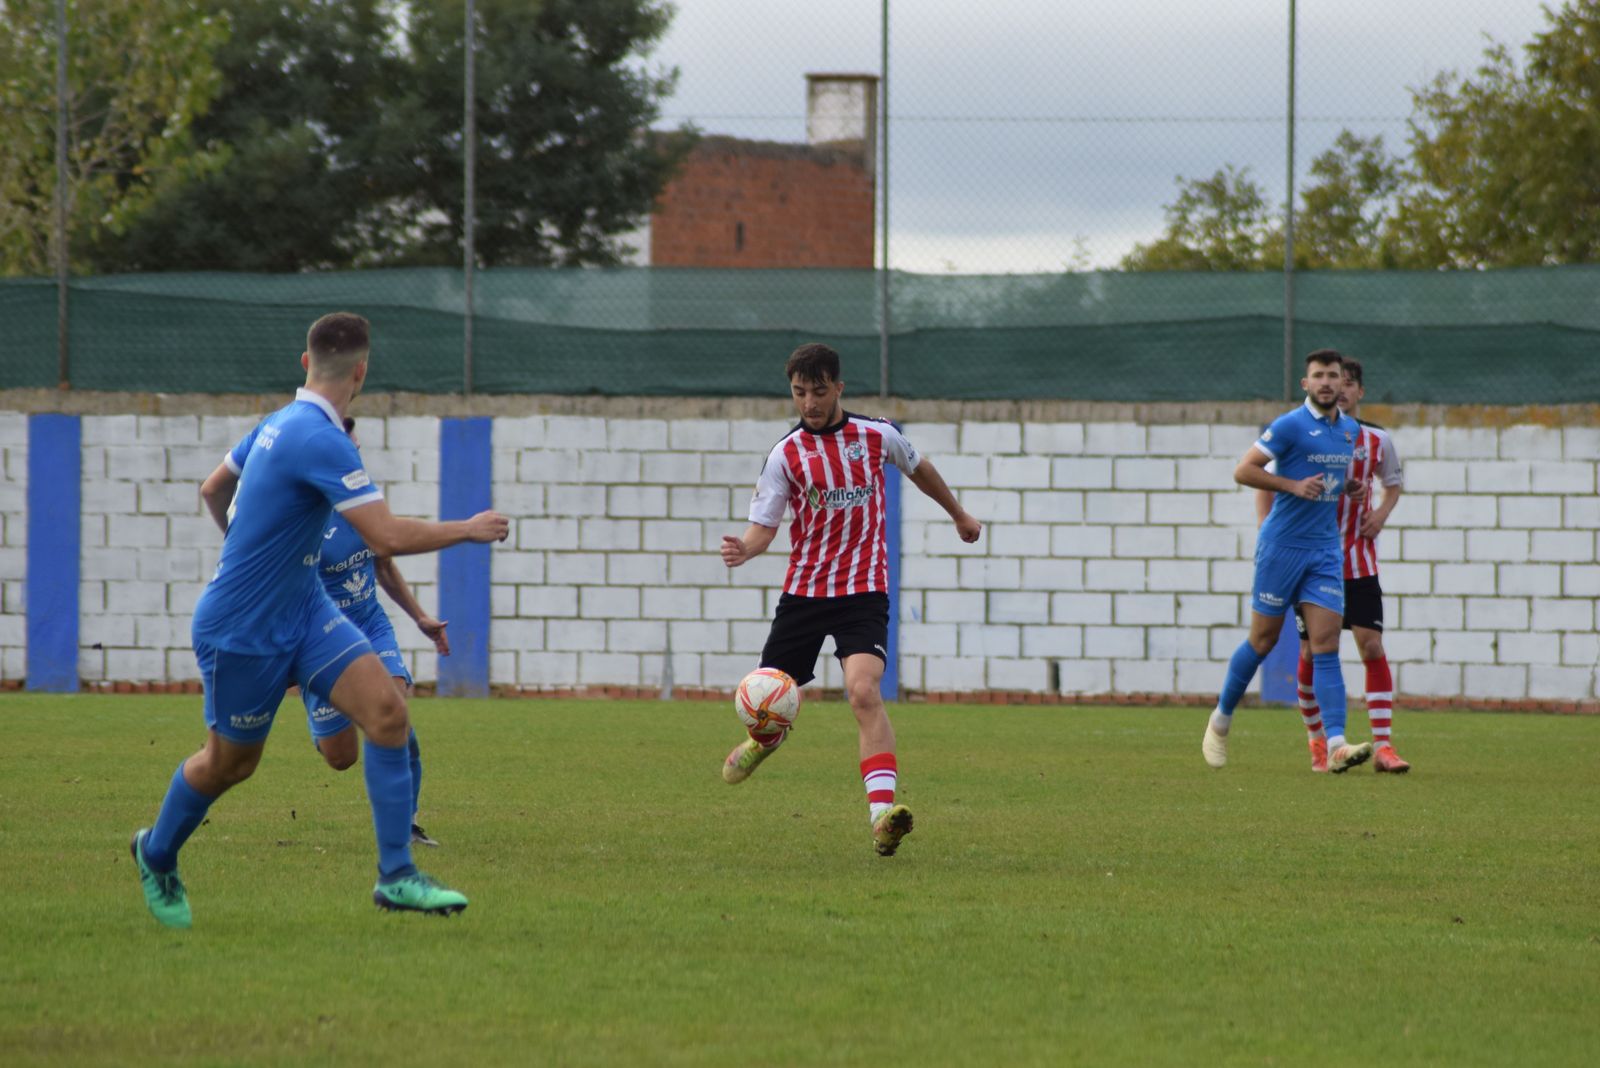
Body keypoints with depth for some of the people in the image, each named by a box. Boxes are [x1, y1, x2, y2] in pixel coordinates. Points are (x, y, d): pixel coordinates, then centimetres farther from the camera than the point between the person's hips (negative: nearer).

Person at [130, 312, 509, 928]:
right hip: (241, 630, -9)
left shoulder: (280, 424, 3)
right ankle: (156, 854, 39)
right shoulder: (320, 440, -26)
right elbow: (388, 537, -30)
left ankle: (396, 876, -7)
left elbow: (213, 490, 19)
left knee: (386, 709, -8)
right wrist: (469, 530, -17)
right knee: (230, 761, 10)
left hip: (301, 608, 9)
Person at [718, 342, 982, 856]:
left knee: (864, 692, -23)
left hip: (863, 590, -2)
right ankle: (766, 738, 51)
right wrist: (743, 549, -29)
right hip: (803, 591, 2)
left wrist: (959, 515, 35)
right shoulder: (785, 455, -4)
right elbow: (765, 524, -5)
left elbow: (919, 468, 21)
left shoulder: (877, 436, -1)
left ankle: (882, 815, -33)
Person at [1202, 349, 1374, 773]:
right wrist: (1294, 485, -22)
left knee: (1326, 644, -7)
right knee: (1263, 641, 5)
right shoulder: (1290, 425, -10)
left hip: (1326, 549, 5)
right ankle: (1221, 720, 26)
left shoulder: (1350, 430, 10)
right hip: (1282, 546, -5)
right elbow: (1244, 470, -13)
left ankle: (1336, 746, -17)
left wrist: (1350, 487, 7)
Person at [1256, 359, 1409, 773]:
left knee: (1372, 646, -10)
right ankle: (1316, 742, 17)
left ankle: (1383, 746, -10)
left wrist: (1382, 512, 2)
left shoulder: (1377, 440, 3)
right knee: (1312, 653, 0)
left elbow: (1393, 482, 22)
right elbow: (1265, 482, 5)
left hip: (1358, 563, 1)